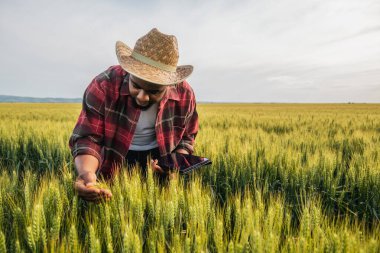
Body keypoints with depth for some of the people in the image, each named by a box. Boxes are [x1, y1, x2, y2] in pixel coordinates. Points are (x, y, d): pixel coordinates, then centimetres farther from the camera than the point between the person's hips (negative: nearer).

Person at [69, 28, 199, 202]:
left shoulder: (185, 94, -14)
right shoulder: (103, 86, -22)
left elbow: (186, 138, 4)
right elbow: (87, 139, -22)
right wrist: (86, 172, -43)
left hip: (159, 163, 2)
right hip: (115, 161, -1)